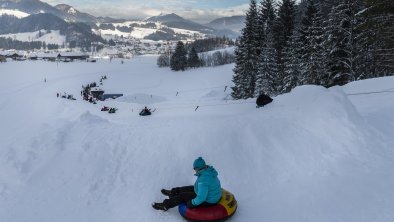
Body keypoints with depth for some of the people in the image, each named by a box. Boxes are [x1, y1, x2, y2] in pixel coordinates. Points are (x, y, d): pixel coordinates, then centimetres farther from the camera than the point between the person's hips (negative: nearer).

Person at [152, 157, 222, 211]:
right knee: (187, 188, 20)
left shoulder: (203, 180, -35)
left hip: (208, 201, -8)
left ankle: (166, 205, 21)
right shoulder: (210, 169, -7)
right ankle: (173, 192, 44)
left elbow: (201, 198, -34)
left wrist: (193, 202, -14)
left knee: (182, 196, 3)